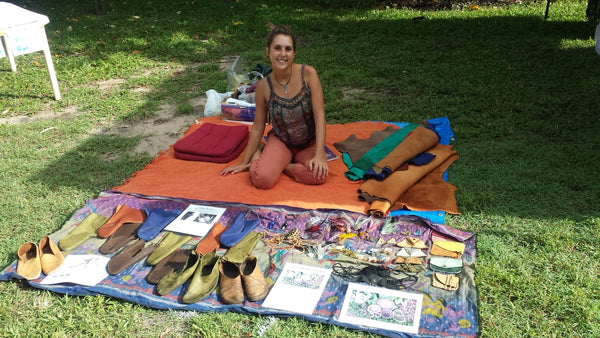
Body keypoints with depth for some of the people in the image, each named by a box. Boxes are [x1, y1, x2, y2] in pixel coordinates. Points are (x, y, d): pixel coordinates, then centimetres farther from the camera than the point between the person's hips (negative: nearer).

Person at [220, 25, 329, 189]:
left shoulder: (308, 73, -15)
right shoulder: (263, 86, -11)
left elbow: (319, 115, -17)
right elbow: (257, 128, -1)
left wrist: (319, 155, -26)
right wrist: (244, 162, 4)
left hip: (309, 142, 1)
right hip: (280, 141, -1)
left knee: (319, 175, -29)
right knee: (261, 178, -29)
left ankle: (278, 164, -4)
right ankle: (259, 153, 5)